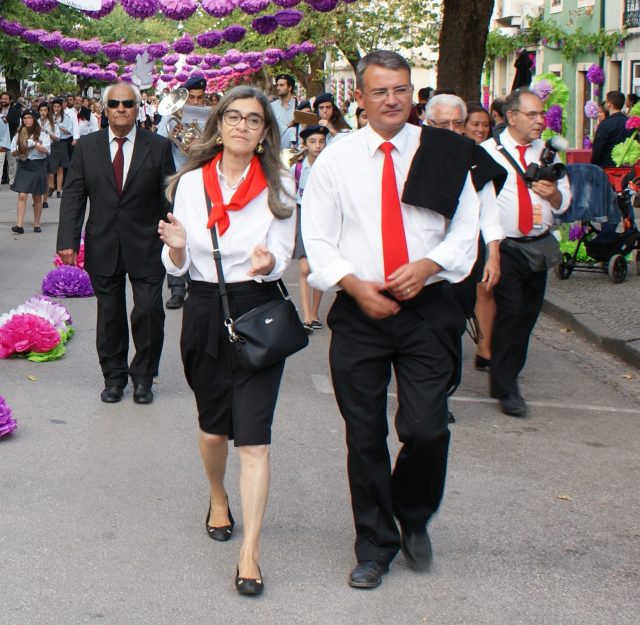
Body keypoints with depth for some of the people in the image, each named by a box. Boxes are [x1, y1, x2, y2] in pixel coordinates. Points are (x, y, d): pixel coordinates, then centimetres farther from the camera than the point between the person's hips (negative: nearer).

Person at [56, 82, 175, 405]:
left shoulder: (158, 146, 0)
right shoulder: (87, 147, 5)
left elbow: (169, 198, 1)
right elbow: (72, 196, 2)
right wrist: (68, 240, -7)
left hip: (145, 247, -2)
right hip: (103, 247, 2)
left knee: (148, 312, -6)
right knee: (109, 314, 10)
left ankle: (143, 376, 14)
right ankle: (114, 376, 25)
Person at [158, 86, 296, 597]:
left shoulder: (279, 186, -2)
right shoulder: (190, 183, 2)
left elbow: (282, 257, -7)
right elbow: (177, 267, 2)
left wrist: (268, 261, -30)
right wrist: (176, 247, -21)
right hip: (204, 311, 2)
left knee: (253, 435, -10)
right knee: (213, 427, 16)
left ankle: (250, 553, -8)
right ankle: (218, 499, 47)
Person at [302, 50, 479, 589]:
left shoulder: (443, 153, 3)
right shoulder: (336, 159, 4)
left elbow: (465, 230, 3)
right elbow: (318, 240, 3)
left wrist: (427, 266, -14)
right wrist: (355, 284, -13)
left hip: (428, 307, -1)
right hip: (358, 309, 1)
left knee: (426, 429, -9)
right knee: (365, 436, 6)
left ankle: (413, 519, 22)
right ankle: (375, 545, 23)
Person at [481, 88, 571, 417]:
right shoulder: (488, 152, -2)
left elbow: (563, 201, 16)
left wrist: (552, 193, -8)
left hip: (538, 245, 5)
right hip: (504, 246, -5)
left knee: (528, 313, 10)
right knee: (510, 311, -12)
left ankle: (507, 374, 27)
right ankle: (505, 388, -5)